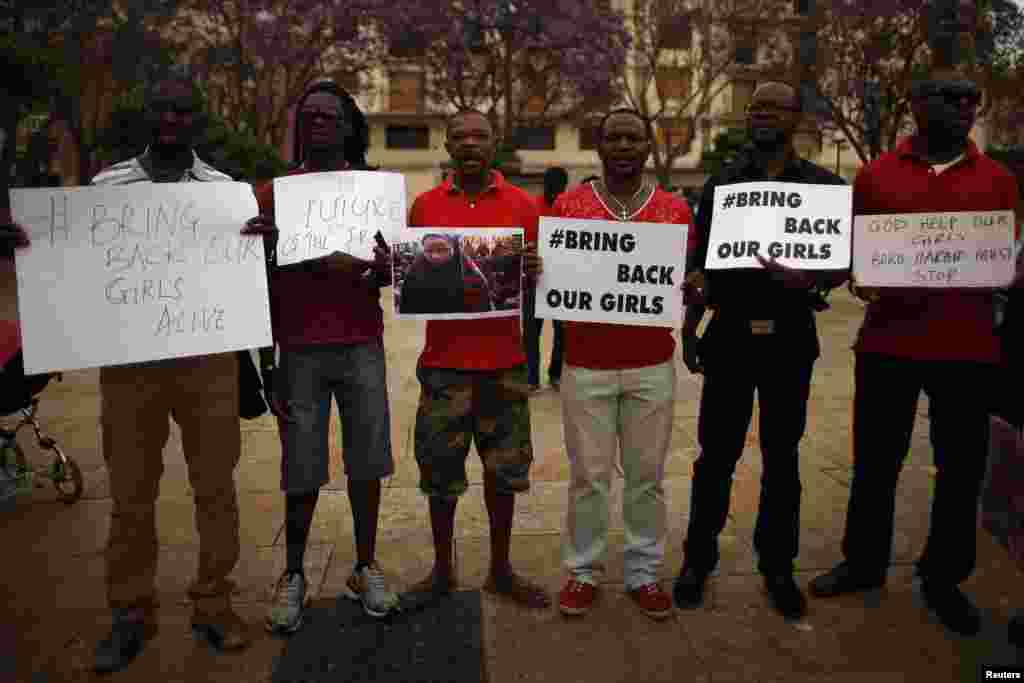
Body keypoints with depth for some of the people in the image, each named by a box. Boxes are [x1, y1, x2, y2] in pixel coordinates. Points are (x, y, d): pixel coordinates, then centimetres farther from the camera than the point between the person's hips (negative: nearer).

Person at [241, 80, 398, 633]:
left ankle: (366, 569, 21)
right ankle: (293, 575, 21)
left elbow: (385, 272, -1)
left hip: (362, 348, 1)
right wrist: (265, 365, 0)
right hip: (299, 351, 0)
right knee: (302, 470, 2)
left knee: (366, 463, 6)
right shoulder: (272, 192, 7)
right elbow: (265, 283, 6)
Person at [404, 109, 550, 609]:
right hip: (444, 360, 0)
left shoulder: (522, 204, 3)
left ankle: (501, 570, 27)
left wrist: (532, 273, -16)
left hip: (504, 360, 0)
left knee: (504, 470, 10)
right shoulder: (425, 205, 5)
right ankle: (442, 571, 26)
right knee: (440, 472, 8)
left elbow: (535, 281, 7)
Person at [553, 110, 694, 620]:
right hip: (586, 364, -1)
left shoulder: (675, 210, 5)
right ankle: (582, 571, 22)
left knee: (646, 474, 10)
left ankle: (644, 572, 26)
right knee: (588, 475, 6)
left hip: (653, 365, 1)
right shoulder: (567, 205, 2)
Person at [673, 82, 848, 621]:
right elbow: (701, 265, 8)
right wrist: (688, 329, 3)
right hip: (729, 333, 0)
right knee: (716, 454, 5)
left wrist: (810, 279, -19)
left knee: (782, 457, 10)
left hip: (790, 337, 0)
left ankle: (778, 566, 25)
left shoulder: (825, 185, 4)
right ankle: (698, 557, 20)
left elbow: (842, 266, 3)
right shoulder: (720, 185, 6)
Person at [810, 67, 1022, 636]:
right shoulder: (875, 175, 4)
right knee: (875, 460, 10)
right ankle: (864, 562, 29)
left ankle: (942, 578, 28)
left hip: (968, 345, 1)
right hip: (887, 342, -1)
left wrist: (970, 283, -15)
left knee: (961, 466, 10)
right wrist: (867, 287, -12)